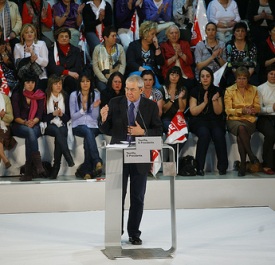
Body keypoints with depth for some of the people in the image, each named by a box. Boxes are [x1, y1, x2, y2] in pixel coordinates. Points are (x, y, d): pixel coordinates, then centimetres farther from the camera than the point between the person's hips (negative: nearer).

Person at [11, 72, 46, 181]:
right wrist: (25, 123, -21)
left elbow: (40, 115, 3)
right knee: (30, 132, -37)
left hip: (35, 126, 1)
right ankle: (38, 163, -49)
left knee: (29, 137, -34)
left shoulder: (40, 95, 12)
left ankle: (28, 171, -39)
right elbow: (16, 116, -2)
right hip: (19, 126, -1)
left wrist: (33, 122, -18)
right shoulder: (16, 95, 6)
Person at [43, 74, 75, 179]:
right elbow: (42, 116, 1)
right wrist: (53, 114, -12)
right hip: (48, 126, -2)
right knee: (58, 131, -36)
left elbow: (68, 116, 14)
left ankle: (56, 168, -34)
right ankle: (69, 159, -44)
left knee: (60, 135, -33)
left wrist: (62, 114, -7)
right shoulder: (45, 97, 6)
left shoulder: (65, 97, 16)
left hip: (61, 126, 2)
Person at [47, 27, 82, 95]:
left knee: (71, 79, -36)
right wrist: (68, 72, -16)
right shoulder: (52, 51, 13)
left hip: (71, 78, 2)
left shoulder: (75, 50, 20)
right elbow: (51, 68, -3)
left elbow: (78, 68, 8)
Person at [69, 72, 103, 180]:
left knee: (87, 138, -34)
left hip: (92, 126, 1)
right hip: (78, 126, -1)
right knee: (88, 131, -37)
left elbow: (95, 117, 5)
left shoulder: (96, 94, 8)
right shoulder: (74, 95, 4)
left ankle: (86, 170, -30)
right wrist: (83, 109, -14)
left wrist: (95, 107, -15)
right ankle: (97, 162, -46)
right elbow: (73, 116, 2)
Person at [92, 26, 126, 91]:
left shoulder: (119, 48, 8)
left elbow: (123, 65, 2)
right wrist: (105, 80, -11)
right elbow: (95, 67, -1)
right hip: (101, 78, -1)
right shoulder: (97, 49, 4)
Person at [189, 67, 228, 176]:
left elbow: (218, 112, 3)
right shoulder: (195, 91, 3)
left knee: (219, 134, -30)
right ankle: (199, 167, -29)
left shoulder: (217, 91, 7)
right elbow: (193, 111, -3)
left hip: (214, 120, 2)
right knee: (204, 134, -34)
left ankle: (222, 166, -19)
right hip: (199, 121, -2)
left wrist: (215, 100, -14)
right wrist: (205, 102, -14)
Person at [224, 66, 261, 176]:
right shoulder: (229, 91, 6)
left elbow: (258, 108, 10)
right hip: (234, 119, -1)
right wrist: (242, 110, -18)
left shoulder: (253, 90, 12)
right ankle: (253, 158, -34)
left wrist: (252, 110, -14)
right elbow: (228, 110, -2)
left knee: (240, 137, -34)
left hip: (250, 120, 1)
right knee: (241, 128, -38)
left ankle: (243, 165, -27)